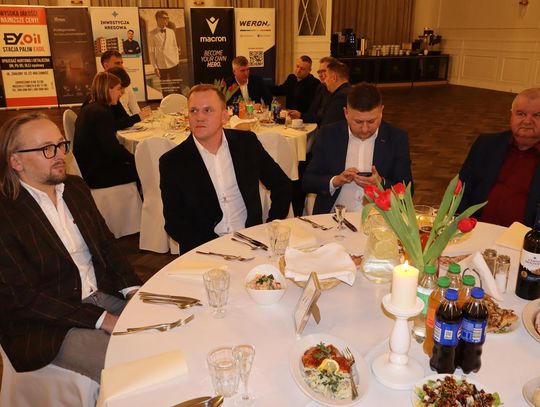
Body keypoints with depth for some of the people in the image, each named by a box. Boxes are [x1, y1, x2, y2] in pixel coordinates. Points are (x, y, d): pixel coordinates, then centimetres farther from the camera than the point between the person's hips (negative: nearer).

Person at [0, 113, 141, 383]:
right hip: (48, 326, -6)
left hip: (104, 295, 7)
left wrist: (133, 289, -6)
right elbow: (24, 298, -16)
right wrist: (102, 320, -20)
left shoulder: (76, 188, 6)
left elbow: (106, 243, 11)